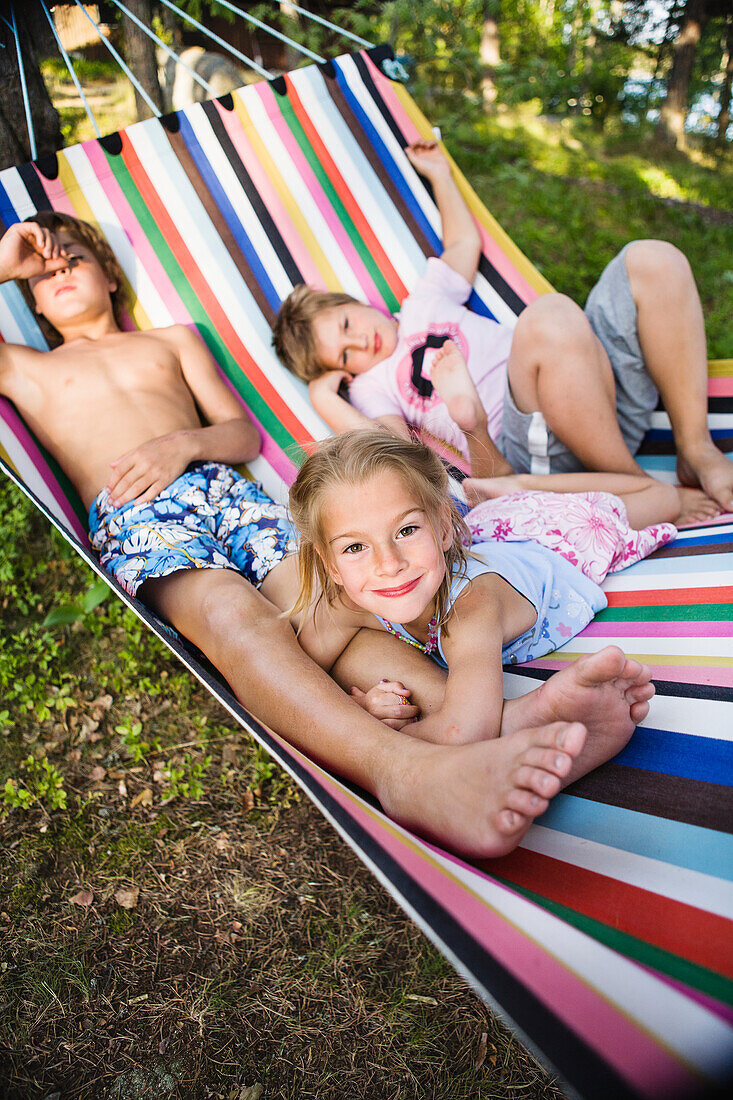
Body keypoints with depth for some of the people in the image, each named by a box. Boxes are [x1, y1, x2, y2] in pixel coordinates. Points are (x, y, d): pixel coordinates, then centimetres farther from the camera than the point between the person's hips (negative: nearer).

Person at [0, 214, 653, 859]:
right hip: (132, 518, -3)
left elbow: (245, 435, 22)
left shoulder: (174, 339, 32)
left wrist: (181, 444, 0)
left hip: (223, 489, 3)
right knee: (233, 616, -37)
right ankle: (404, 770, -62)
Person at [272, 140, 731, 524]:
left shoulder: (422, 304, 27)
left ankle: (696, 451, -16)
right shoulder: (370, 386, 11)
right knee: (548, 316, -37)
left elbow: (464, 242, 39)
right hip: (528, 450, -7)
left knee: (652, 260, -16)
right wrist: (325, 401, -5)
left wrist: (440, 175, 40)